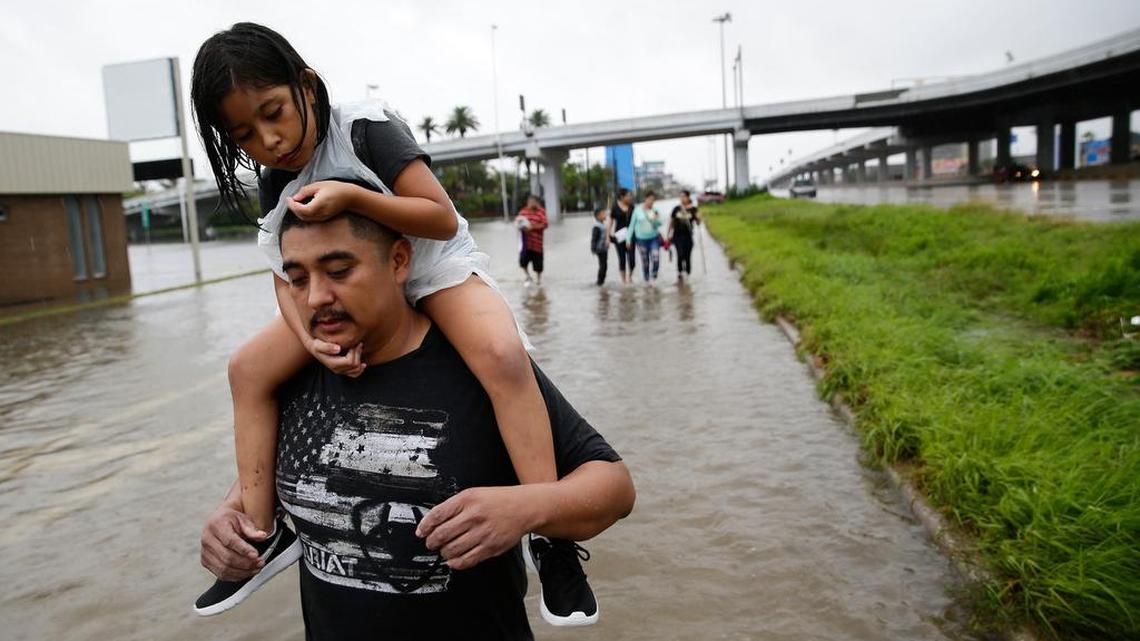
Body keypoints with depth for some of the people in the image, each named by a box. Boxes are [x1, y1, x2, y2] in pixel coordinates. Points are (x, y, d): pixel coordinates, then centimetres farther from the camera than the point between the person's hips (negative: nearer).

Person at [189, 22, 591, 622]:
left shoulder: (365, 128, -19)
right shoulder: (274, 184, -1)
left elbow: (443, 219, -24)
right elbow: (286, 278, -3)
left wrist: (352, 195, -37)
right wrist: (312, 337, -24)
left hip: (436, 269, -6)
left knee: (504, 359, -36)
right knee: (250, 368, -3)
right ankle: (263, 532, 7)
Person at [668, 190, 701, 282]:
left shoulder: (693, 209, 1)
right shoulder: (676, 209, 3)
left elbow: (698, 223, 3)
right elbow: (671, 221, 11)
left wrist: (698, 218, -18)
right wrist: (669, 234, 9)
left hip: (688, 236, 0)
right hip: (677, 236, 0)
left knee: (687, 256, 3)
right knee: (680, 254, -15)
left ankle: (687, 274, 17)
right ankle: (679, 273, 1)